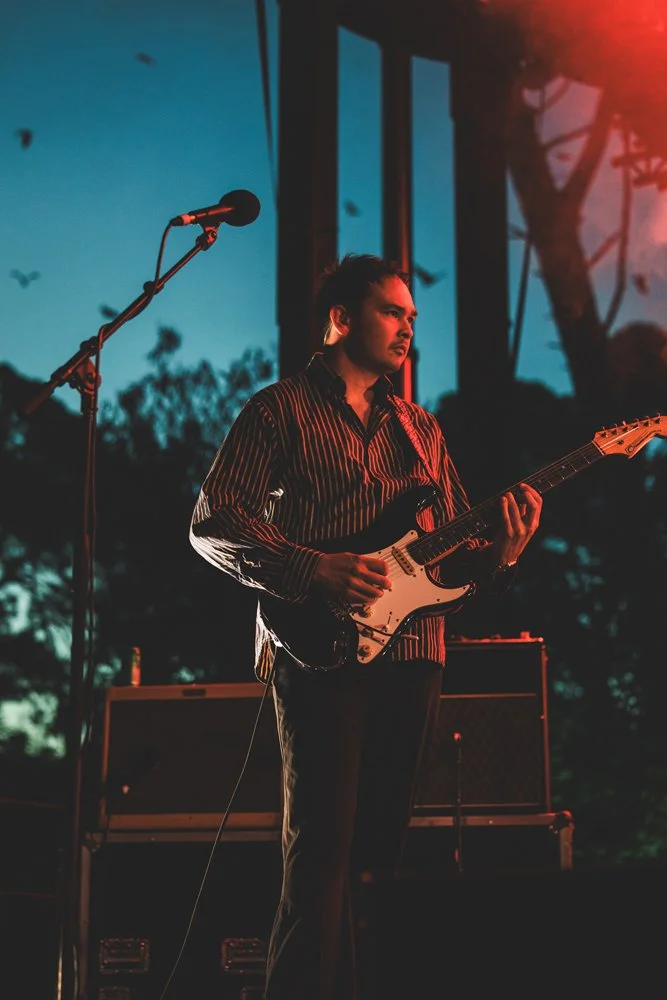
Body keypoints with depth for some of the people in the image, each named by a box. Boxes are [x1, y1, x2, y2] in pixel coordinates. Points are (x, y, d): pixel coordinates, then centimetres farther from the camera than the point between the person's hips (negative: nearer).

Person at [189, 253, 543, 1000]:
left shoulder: (420, 429, 21)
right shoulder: (280, 411, 3)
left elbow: (452, 553, 20)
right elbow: (212, 525, -6)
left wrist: (500, 553, -3)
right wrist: (316, 570, -17)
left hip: (412, 657, 6)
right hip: (321, 652, -6)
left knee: (382, 853, 7)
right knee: (322, 855, -12)